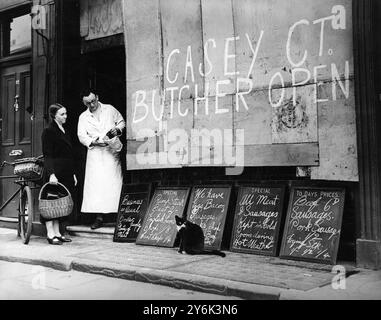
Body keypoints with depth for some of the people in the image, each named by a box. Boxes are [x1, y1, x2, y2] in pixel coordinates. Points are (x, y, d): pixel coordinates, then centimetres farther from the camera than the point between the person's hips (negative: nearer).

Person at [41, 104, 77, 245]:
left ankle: (57, 233, 15)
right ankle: (50, 234, 0)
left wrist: (73, 174, 18)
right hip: (55, 173, -8)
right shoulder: (48, 131, -6)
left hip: (66, 173, 8)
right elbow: (47, 155, -13)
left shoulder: (64, 131, 17)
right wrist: (51, 174, -23)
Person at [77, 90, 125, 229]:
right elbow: (81, 136, 5)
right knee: (96, 184, -7)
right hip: (95, 152, 1)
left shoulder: (110, 109, 11)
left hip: (112, 150, -1)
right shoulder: (83, 117, 12)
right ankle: (99, 217, -5)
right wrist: (94, 142, -13)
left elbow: (122, 122, 17)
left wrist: (118, 129, -5)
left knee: (114, 183, -4)